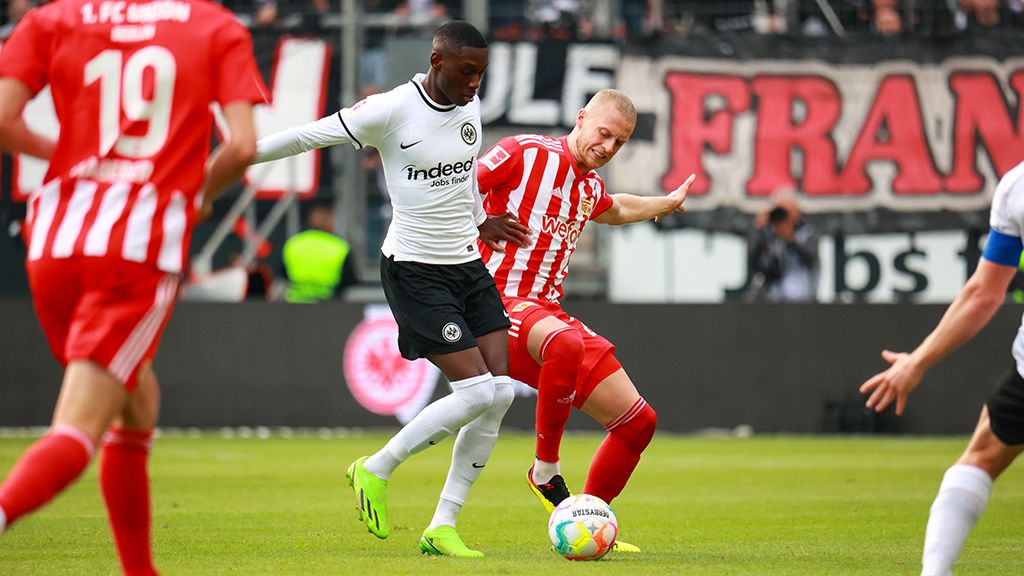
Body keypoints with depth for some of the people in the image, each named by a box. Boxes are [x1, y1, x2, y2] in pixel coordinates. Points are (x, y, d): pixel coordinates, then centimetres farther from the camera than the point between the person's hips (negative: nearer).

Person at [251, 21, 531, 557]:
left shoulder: (470, 107, 5)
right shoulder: (390, 110, -16)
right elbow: (308, 136, -8)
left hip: (469, 266, 8)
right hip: (414, 269, -7)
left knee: (500, 393, -3)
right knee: (476, 392, -15)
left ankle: (442, 528, 5)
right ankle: (376, 471, 6)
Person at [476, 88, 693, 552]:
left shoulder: (590, 186, 17)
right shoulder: (524, 153, -7)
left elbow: (615, 210, 43)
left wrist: (667, 203, 52)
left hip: (547, 311, 9)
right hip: (500, 301, -9)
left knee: (638, 421, 3)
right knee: (566, 343, -44)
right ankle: (546, 472, -28)